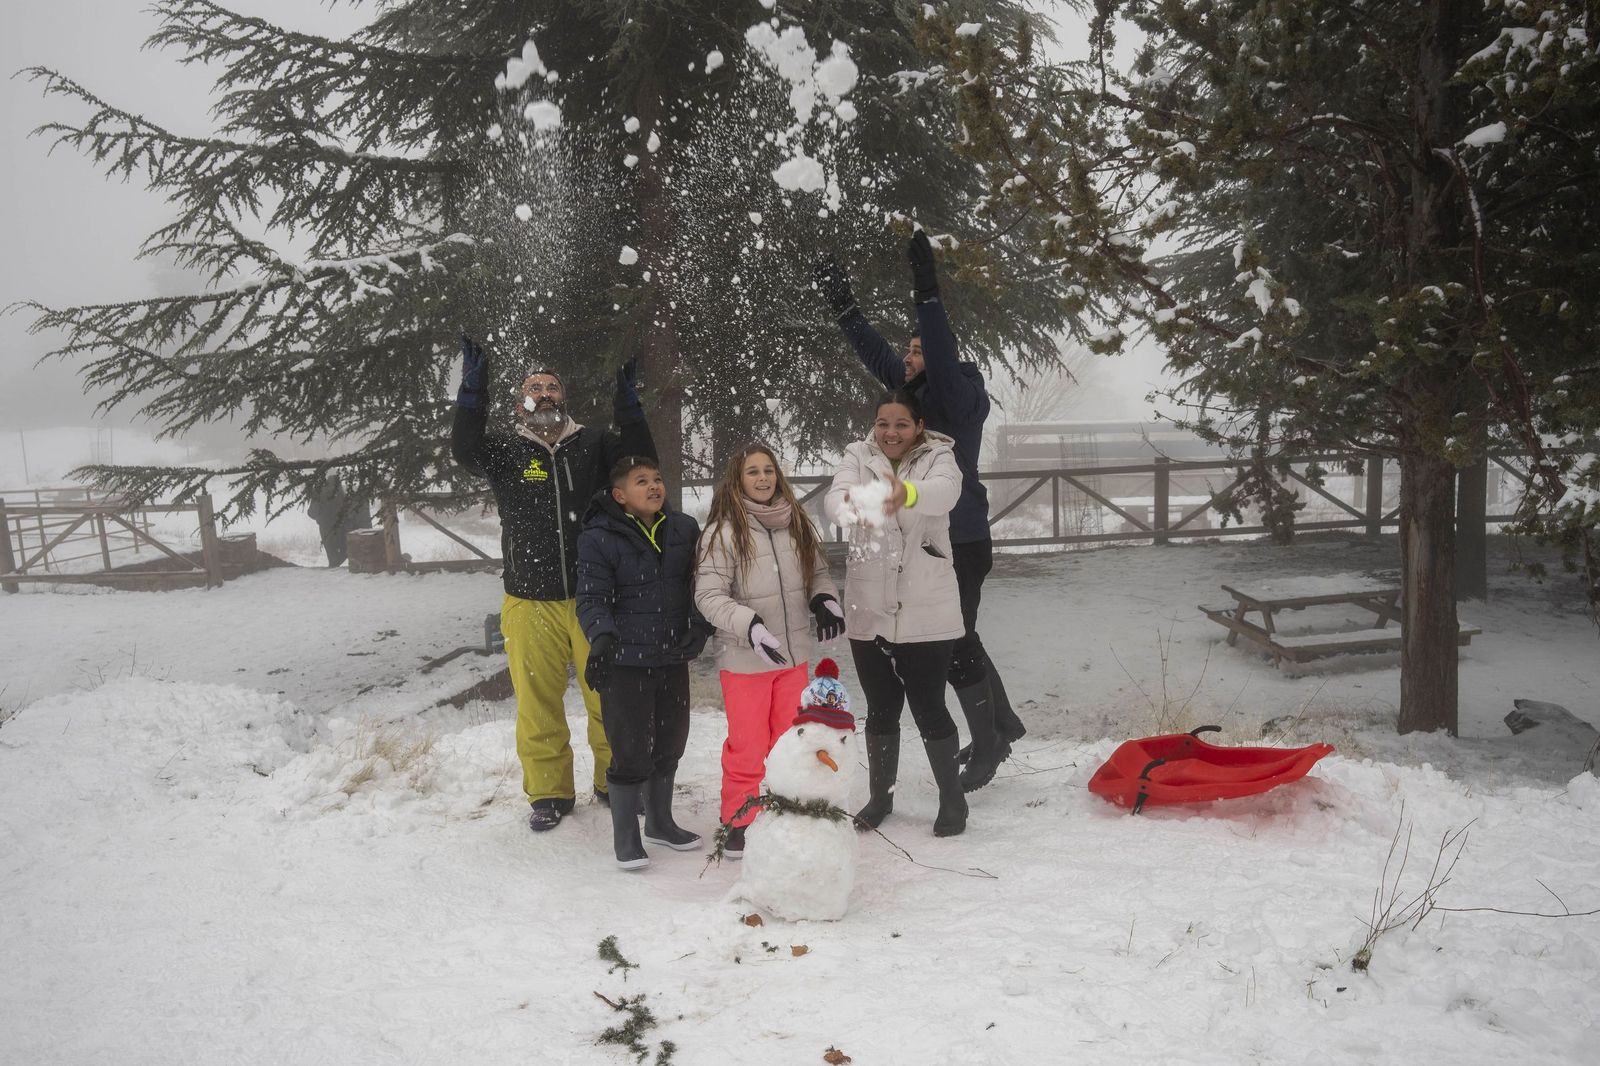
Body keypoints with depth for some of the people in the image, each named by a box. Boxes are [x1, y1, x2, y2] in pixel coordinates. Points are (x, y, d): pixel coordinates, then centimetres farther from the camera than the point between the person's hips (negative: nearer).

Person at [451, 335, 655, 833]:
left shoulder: (592, 444, 7)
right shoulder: (507, 450, 5)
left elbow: (639, 458, -7)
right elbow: (465, 449, -13)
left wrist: (628, 404, -19)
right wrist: (473, 389, -23)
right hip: (530, 604, 0)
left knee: (608, 697, 7)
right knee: (538, 704, 6)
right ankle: (549, 791, 22)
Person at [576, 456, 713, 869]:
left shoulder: (685, 529, 2)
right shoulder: (599, 539, -11)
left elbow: (700, 584, 10)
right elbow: (592, 598, -14)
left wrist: (699, 625, -5)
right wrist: (602, 637, -31)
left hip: (673, 659, 5)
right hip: (625, 663, -5)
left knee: (670, 744, 18)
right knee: (631, 751, -2)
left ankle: (660, 821, 39)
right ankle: (625, 836, 18)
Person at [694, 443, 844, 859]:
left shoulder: (797, 524, 3)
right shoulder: (723, 532, -14)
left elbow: (818, 571, 17)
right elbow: (708, 595, -15)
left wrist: (826, 599, -3)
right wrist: (750, 624, -26)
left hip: (795, 655, 5)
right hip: (746, 661, -5)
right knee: (747, 746, 5)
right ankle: (740, 822, 23)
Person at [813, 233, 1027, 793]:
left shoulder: (958, 396, -15)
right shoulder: (918, 392, 8)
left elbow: (944, 360, -34)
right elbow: (878, 356, 17)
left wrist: (927, 294, -40)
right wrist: (845, 308, 15)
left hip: (961, 543, -9)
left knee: (955, 643, -3)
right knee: (958, 638, 19)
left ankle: (987, 744, 12)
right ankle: (1003, 724, 35)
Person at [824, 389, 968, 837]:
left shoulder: (938, 457, -4)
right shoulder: (859, 456, 2)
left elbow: (944, 492, -28)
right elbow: (833, 496, -19)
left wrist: (905, 493, -52)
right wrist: (853, 505, -45)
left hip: (925, 612, -2)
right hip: (869, 611, 2)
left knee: (928, 706, 4)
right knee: (881, 708, 14)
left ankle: (952, 798, 24)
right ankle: (880, 797, 32)